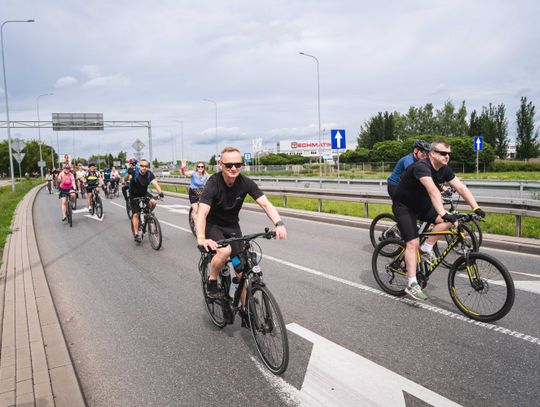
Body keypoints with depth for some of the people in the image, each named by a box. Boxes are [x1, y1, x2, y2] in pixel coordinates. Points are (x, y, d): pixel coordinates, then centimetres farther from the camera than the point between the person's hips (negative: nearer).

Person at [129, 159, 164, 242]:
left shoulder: (149, 173, -17)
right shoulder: (135, 173, -21)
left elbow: (154, 182, -28)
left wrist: (160, 192, -44)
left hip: (144, 193, 3)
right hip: (134, 195, -2)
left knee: (153, 202, -24)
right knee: (136, 214, -7)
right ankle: (136, 234, 1)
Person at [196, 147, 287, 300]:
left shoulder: (246, 183, -16)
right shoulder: (213, 183, -26)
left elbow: (265, 204, -23)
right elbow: (202, 213, -38)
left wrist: (279, 224, -42)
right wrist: (201, 238, -55)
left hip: (232, 226, 4)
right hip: (213, 225, -3)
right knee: (225, 251, -33)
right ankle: (212, 280, -3)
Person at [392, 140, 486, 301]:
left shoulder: (444, 170, -4)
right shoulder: (422, 166, -29)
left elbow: (461, 188, -9)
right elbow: (432, 190, -44)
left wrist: (476, 208, -20)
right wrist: (443, 213, -55)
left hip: (422, 205, 8)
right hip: (403, 206, -8)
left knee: (448, 220, -14)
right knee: (413, 243, -16)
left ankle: (426, 249, 1)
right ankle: (412, 285, -15)